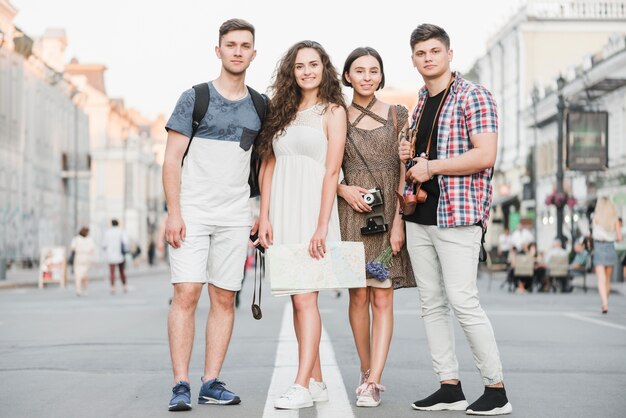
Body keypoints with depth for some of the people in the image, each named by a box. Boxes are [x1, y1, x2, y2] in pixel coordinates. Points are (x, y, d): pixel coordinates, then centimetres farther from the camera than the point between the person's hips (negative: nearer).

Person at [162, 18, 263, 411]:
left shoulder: (259, 107, 12)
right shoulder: (195, 97, 2)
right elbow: (172, 160, -2)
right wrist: (173, 213, -11)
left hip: (235, 217, 3)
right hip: (192, 212, -3)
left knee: (224, 299, 3)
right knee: (186, 294, -9)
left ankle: (212, 382, 9)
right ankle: (181, 385, -6)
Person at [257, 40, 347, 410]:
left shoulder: (332, 111, 0)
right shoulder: (283, 112, 16)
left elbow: (332, 171, -8)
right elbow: (270, 166, 13)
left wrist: (321, 227, -15)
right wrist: (264, 217, 3)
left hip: (312, 210, -6)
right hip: (282, 213, 6)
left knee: (305, 297, -12)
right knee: (297, 299, 7)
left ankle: (302, 387, -13)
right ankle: (317, 382, 14)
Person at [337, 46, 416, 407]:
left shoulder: (397, 115, 6)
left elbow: (405, 171, 2)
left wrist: (399, 220, -7)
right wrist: (344, 189, -8)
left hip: (389, 212, -1)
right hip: (352, 213, 1)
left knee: (383, 298, -5)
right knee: (359, 296, 2)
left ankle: (374, 382, -5)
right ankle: (367, 370, 18)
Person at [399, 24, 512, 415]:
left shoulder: (473, 96, -6)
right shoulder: (420, 103, 18)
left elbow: (485, 155, -17)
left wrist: (429, 166, -14)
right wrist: (407, 155, 6)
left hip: (458, 214, -8)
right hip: (419, 217, 8)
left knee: (462, 300, -11)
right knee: (431, 304, 7)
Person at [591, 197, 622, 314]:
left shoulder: (596, 218, -3)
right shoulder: (615, 219, 1)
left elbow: (593, 235, -7)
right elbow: (619, 237, -1)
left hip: (599, 248, -3)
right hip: (611, 248, 3)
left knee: (601, 279, -8)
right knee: (608, 279, 18)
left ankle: (605, 304, -24)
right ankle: (605, 303, 27)